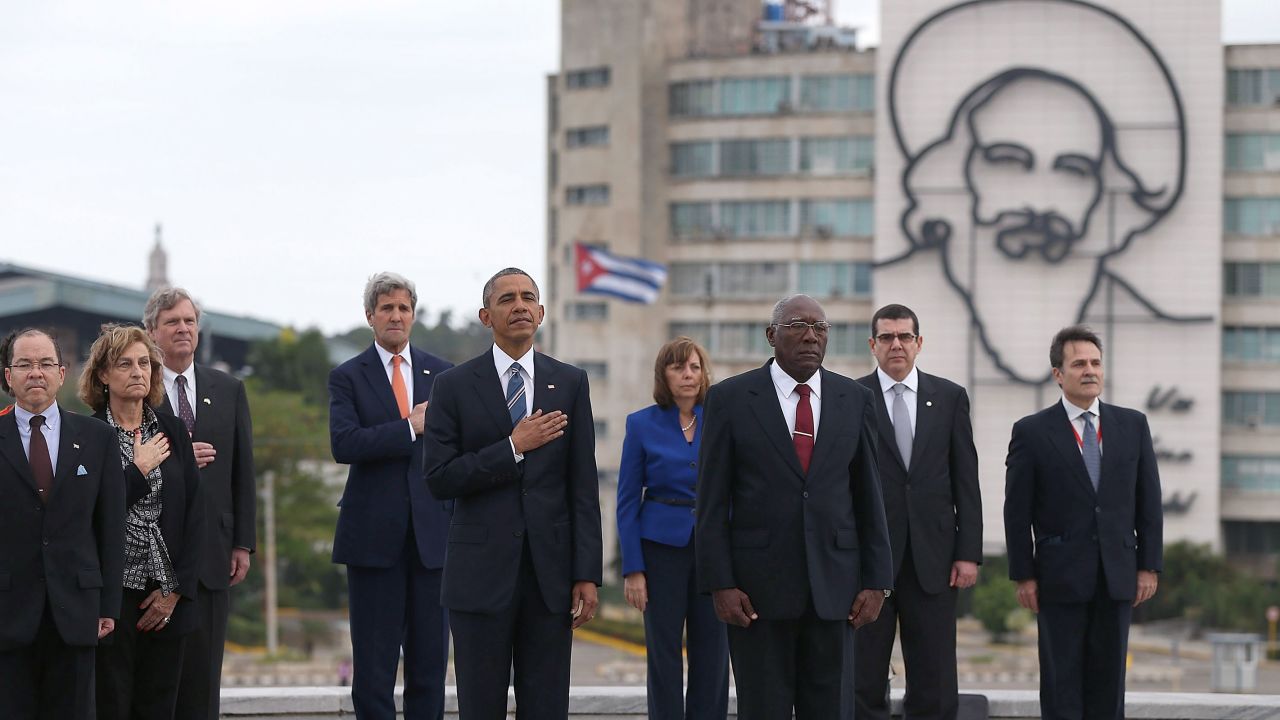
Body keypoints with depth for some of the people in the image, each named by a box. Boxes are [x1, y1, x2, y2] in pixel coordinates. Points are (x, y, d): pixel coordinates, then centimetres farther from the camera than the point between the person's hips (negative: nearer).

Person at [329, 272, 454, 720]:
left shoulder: (441, 374, 10)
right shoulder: (347, 377, 3)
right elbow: (343, 444, -12)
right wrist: (410, 428, -17)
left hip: (432, 532, 2)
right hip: (375, 536, -2)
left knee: (430, 659, 4)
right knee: (373, 664, 1)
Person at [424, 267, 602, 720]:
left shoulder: (570, 383, 7)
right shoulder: (455, 386, 2)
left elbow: (583, 486, 4)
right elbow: (439, 479, -5)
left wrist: (588, 574, -2)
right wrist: (514, 447, -12)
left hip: (550, 570, 1)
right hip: (481, 569, -1)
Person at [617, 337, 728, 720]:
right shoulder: (642, 425, 0)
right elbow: (627, 502, 0)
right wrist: (632, 568, -6)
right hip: (662, 546, -1)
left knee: (712, 652, 1)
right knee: (664, 652, 0)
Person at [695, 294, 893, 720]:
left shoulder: (855, 401, 8)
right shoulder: (730, 399, 0)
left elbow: (869, 496, 9)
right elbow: (712, 502, -1)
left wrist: (876, 581, 3)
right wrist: (719, 584, -8)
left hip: (833, 585, 2)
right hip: (758, 585, -2)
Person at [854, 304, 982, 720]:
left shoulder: (950, 397, 8)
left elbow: (966, 481, 7)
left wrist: (969, 552, 0)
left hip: (933, 557, 2)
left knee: (934, 686, 2)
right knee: (864, 683, 2)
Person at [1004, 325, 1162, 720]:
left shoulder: (1133, 425, 7)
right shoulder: (1032, 432, -2)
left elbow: (1149, 502, 8)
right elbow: (1017, 511, -2)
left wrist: (1149, 566, 3)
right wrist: (1023, 576, -5)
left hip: (1118, 577, 3)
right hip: (1061, 578, -3)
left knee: (1108, 680, 6)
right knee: (1062, 685, 1)